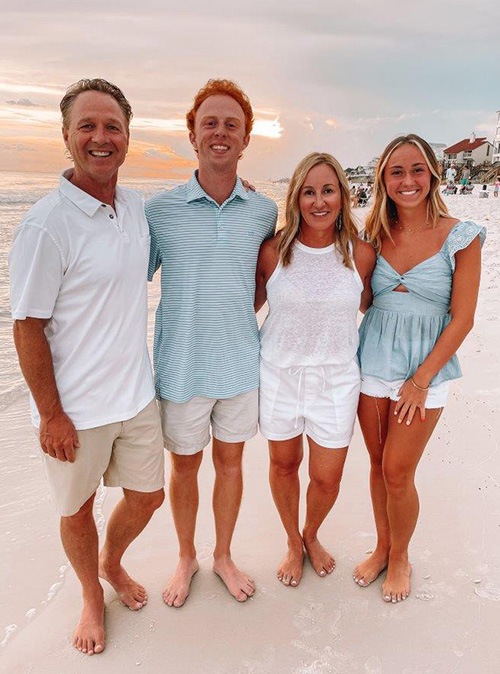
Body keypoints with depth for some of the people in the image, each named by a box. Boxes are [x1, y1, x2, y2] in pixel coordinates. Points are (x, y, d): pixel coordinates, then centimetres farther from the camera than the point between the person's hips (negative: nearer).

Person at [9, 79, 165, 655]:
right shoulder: (46, 224, -19)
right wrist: (51, 415, -13)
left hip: (136, 395, 6)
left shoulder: (137, 207, 0)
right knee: (78, 510, 16)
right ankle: (92, 598, 44)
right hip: (76, 408, -5)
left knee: (147, 495, 19)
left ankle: (112, 563, 51)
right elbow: (27, 327, -15)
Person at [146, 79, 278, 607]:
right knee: (184, 464, 15)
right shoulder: (159, 210, -8)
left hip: (241, 364, 2)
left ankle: (223, 555, 40)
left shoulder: (264, 211, -1)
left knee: (230, 461, 17)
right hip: (181, 367, -1)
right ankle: (186, 557, 41)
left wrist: (240, 315, 3)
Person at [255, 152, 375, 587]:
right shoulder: (273, 251, -9)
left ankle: (312, 535, 46)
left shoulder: (362, 254, -7)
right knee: (284, 465, 18)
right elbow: (250, 304, 5)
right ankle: (293, 543, 47)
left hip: (336, 380, 0)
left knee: (327, 478, 10)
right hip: (279, 375, 0)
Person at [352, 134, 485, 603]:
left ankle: (399, 557, 27)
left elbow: (462, 319, -9)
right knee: (378, 464, 14)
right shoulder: (375, 234, 1)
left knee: (398, 471, 0)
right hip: (372, 363, 3)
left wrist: (421, 379, -12)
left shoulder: (460, 237, -9)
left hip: (425, 368, -3)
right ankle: (382, 547, 36)